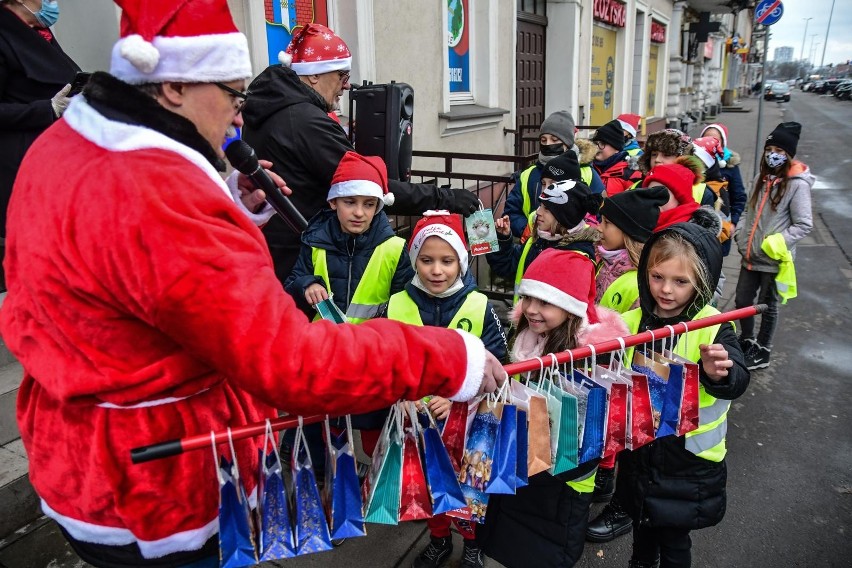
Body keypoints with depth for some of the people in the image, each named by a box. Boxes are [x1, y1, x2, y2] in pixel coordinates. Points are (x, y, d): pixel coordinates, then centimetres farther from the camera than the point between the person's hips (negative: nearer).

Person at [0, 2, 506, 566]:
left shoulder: (64, 141, -1)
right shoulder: (159, 197, -34)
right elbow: (294, 365, -36)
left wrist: (228, 203, 3)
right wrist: (450, 359, -28)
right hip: (158, 493, -9)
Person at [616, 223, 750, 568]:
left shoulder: (714, 327, -15)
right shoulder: (631, 321, -6)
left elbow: (737, 380, -29)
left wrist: (718, 373, -50)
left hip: (688, 457, -3)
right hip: (639, 449, 4)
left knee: (673, 540, 14)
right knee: (642, 525, 26)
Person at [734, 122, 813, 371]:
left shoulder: (797, 184, -12)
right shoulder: (762, 178, 7)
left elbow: (804, 225, -12)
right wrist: (740, 234, 1)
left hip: (773, 259, -6)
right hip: (751, 255, 6)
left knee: (767, 304, 8)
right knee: (741, 300, 13)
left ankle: (762, 352, 25)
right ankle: (746, 341, 35)